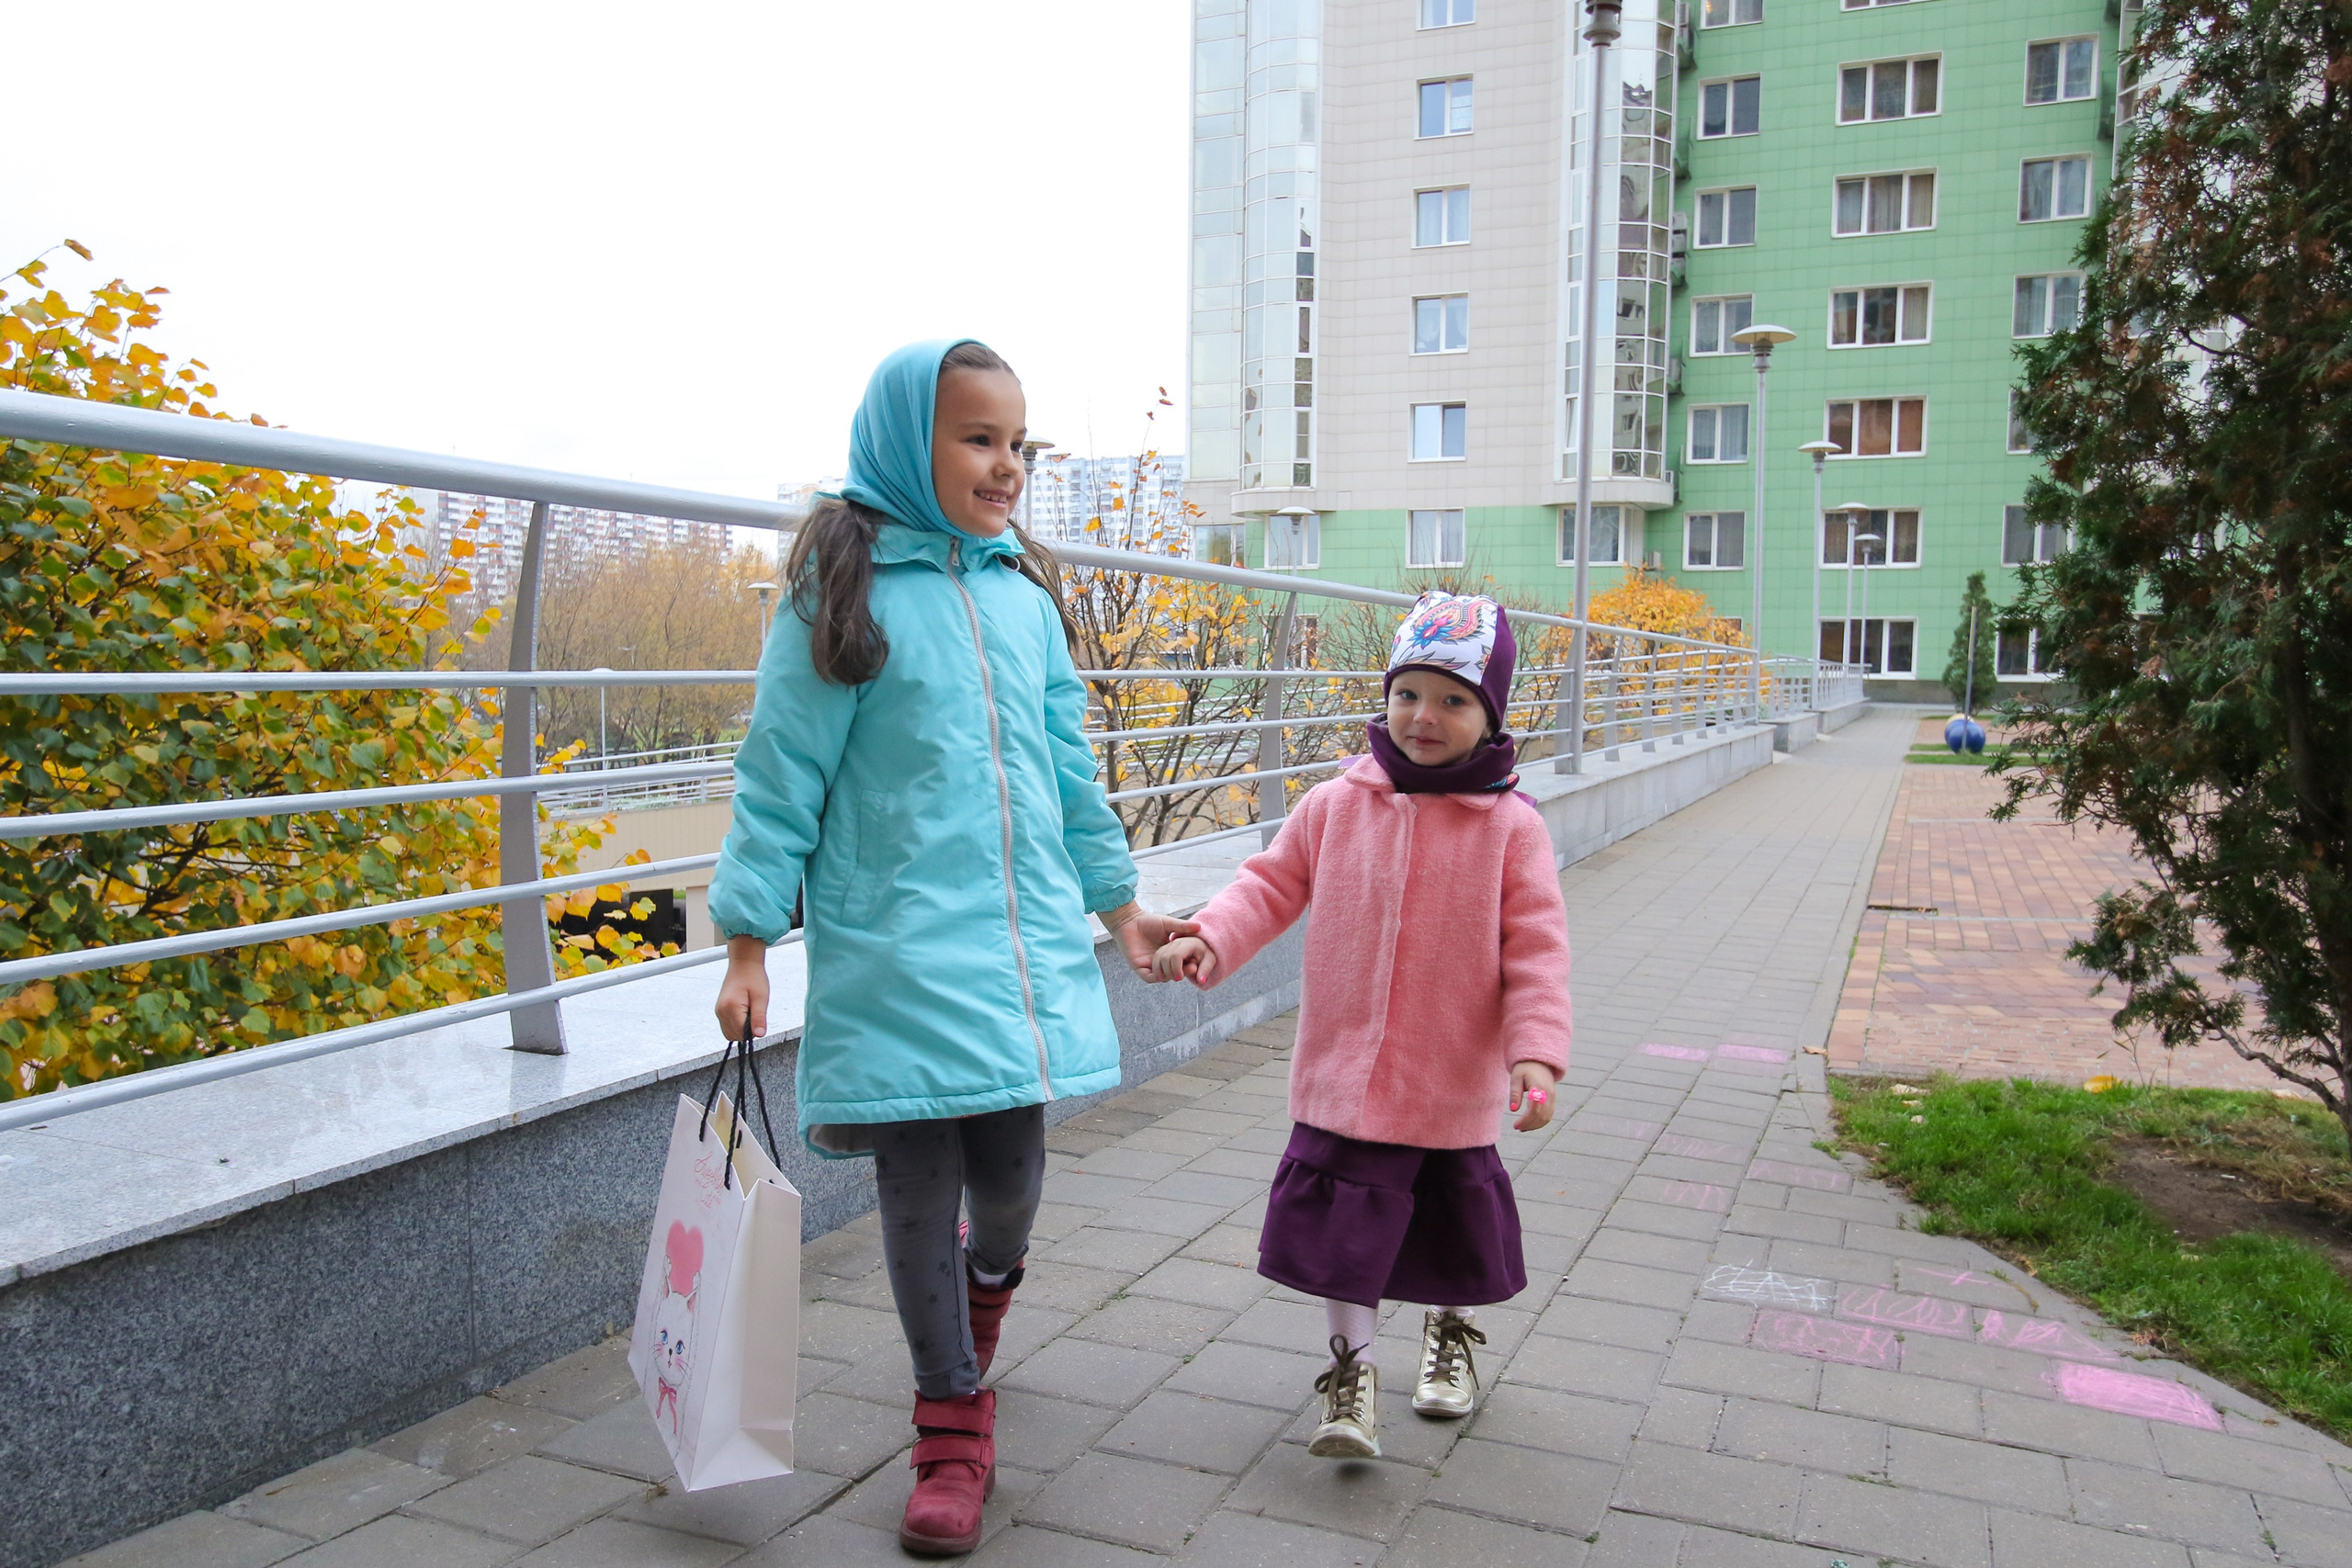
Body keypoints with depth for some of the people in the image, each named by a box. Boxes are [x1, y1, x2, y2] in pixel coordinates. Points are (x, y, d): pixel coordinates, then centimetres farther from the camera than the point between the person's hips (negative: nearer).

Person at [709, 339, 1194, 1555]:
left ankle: (988, 1282, 44)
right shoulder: (842, 593, -6)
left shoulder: (1025, 595, 9)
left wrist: (1117, 904, 23)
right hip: (897, 954, -4)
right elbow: (781, 780, -4)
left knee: (1010, 1168, 7)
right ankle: (953, 1422, 23)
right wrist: (748, 943, -5)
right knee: (920, 1189, 4)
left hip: (1027, 940, 4)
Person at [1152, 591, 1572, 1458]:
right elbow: (1272, 883, 3)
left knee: (1458, 1219, 21)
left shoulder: (1511, 825, -9)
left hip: (1454, 1083, 0)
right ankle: (1350, 1367, 22)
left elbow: (1536, 948, -8)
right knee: (1341, 1222, 0)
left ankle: (1453, 1331, 50)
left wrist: (1536, 1051, -15)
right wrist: (1210, 937, -13)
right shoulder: (1335, 805, -4)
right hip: (1343, 1073, 0)